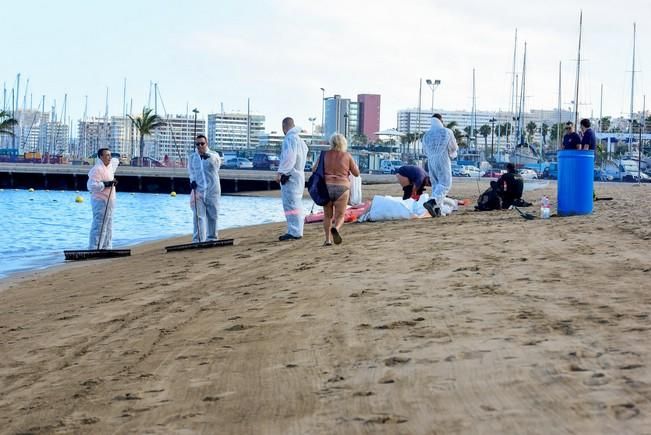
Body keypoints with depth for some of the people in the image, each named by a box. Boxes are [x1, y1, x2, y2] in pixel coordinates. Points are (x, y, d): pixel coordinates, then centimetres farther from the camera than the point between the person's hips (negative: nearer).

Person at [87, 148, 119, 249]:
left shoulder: (110, 166, 11)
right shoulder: (97, 169, -16)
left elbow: (115, 161, 36)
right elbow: (91, 186, -25)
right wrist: (106, 184, -26)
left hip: (108, 202, 10)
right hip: (100, 202, -10)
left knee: (108, 227, 14)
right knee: (99, 226, -13)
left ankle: (106, 248, 21)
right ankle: (94, 249, -14)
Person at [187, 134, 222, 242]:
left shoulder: (213, 155, 0)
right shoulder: (192, 157, 10)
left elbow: (217, 160, -23)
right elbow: (191, 171, 11)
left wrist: (209, 156, -46)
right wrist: (192, 180, -11)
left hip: (212, 190, -1)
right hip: (198, 190, 1)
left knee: (212, 215, 6)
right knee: (198, 216, -7)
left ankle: (211, 238, 20)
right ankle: (198, 239, -8)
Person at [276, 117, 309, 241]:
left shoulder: (290, 138, -14)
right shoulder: (299, 140, 18)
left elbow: (289, 158, -22)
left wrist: (280, 172, -20)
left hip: (290, 176, -10)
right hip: (298, 174, 10)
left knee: (291, 204, -11)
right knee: (296, 204, 15)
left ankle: (294, 232, -13)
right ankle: (297, 231, 20)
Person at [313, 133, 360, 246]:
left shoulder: (325, 155, 0)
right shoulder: (347, 156, -1)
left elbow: (314, 170, 6)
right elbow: (356, 173, 6)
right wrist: (354, 164, 23)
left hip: (326, 187, 1)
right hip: (342, 188, -1)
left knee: (327, 215, 17)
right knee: (340, 216, 5)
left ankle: (328, 239, 7)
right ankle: (336, 228, -26)